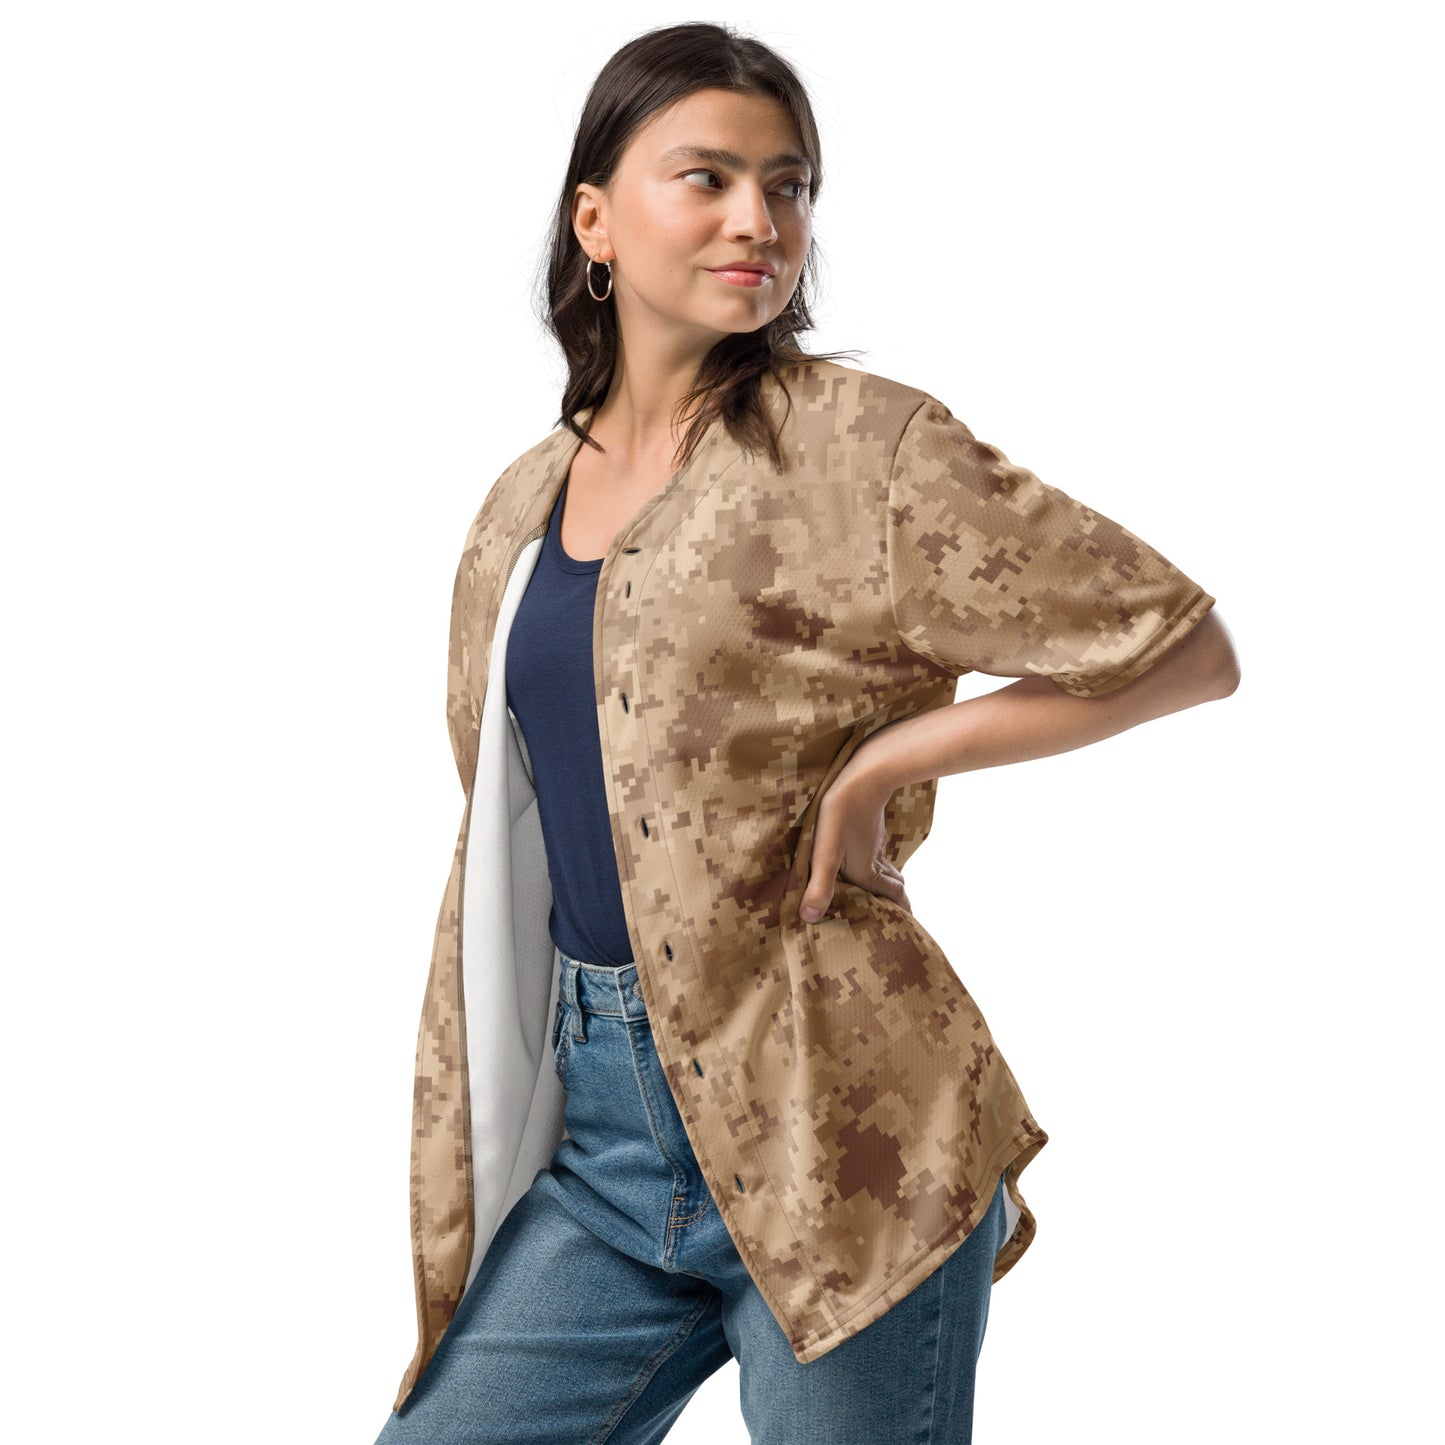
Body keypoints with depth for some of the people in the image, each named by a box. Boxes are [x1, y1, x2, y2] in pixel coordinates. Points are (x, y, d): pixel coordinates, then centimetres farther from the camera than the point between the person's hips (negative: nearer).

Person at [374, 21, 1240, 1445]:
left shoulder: (857, 447, -7)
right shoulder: (526, 502, 11)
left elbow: (1189, 647, -8)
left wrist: (879, 762, -13)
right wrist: (465, 1148, 14)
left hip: (830, 1127, -5)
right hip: (598, 1126, 5)